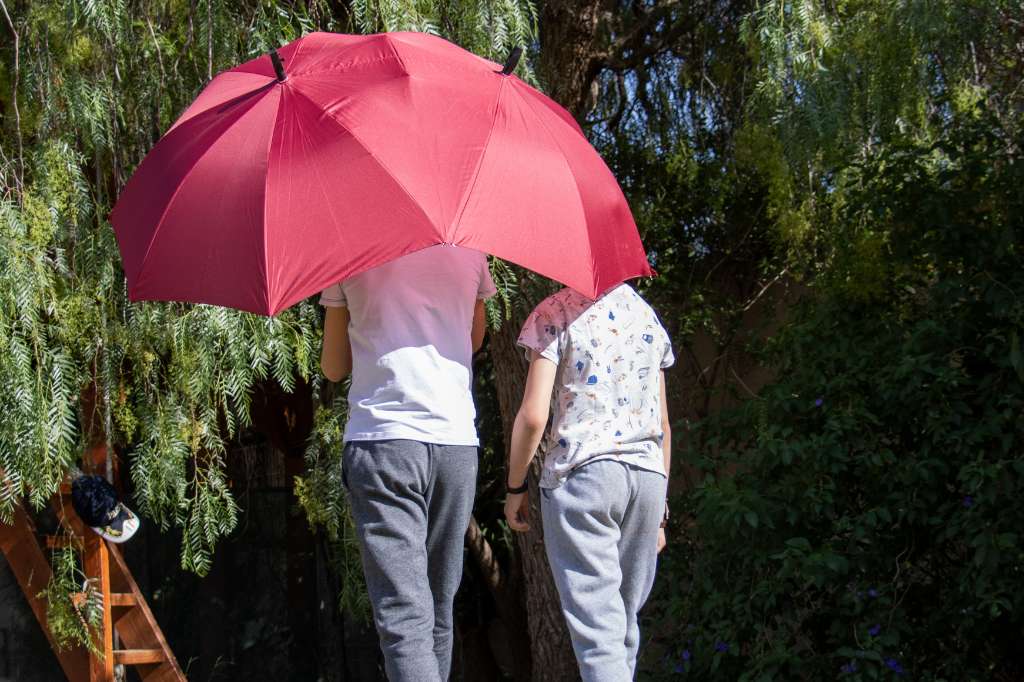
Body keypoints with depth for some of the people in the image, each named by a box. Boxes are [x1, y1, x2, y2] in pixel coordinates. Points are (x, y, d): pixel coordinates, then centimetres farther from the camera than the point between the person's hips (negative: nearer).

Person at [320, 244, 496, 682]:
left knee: (402, 612, -10)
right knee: (439, 606, 14)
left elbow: (333, 368, 10)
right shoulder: (467, 251, 7)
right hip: (456, 443, 3)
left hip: (382, 440, -3)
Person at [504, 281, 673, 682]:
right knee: (624, 622, 13)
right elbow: (663, 424, 17)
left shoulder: (555, 312, -1)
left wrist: (514, 487, 3)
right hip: (647, 473, 5)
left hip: (582, 472, -5)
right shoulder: (647, 316, 16)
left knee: (598, 627, -8)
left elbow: (533, 415, -9)